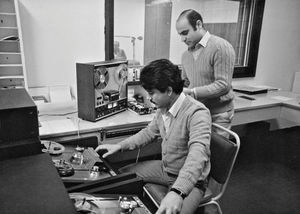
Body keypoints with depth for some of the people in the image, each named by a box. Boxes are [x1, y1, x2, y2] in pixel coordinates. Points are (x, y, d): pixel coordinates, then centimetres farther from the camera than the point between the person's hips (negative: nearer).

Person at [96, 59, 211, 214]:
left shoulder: (197, 113, -30)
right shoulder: (163, 108, -4)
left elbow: (197, 155, -42)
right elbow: (149, 132, 11)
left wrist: (177, 192, -55)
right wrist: (120, 146, 2)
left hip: (190, 180, -7)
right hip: (164, 168, 7)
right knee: (122, 174, 10)